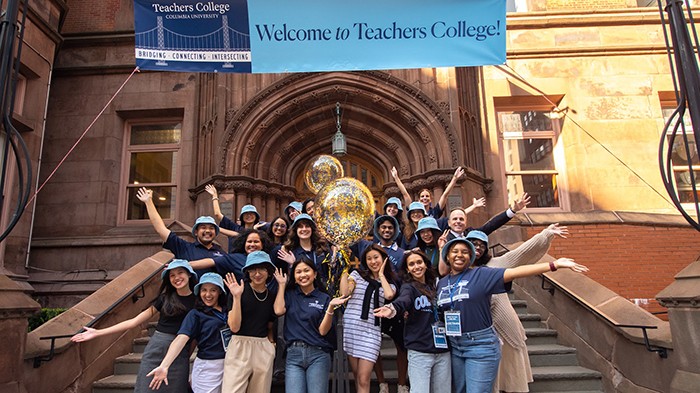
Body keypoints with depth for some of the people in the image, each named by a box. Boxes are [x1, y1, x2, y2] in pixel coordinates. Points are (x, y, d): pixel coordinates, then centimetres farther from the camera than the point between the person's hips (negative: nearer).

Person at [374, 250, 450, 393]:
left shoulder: (435, 284, 13)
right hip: (420, 353, -5)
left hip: (443, 350, 5)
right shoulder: (409, 287, -5)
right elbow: (402, 301, -27)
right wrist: (392, 309, -47)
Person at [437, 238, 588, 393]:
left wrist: (554, 265, -23)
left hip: (481, 345, -5)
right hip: (454, 345, 5)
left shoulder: (480, 274, -8)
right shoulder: (441, 283, 7)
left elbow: (514, 272, -17)